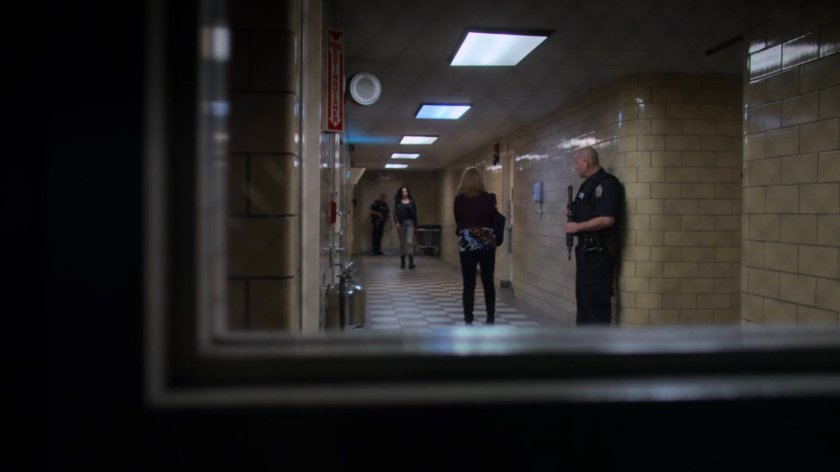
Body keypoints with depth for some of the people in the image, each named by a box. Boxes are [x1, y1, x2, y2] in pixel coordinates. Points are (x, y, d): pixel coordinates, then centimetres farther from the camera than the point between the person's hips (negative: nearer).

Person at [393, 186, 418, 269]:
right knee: (402, 243, 7)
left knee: (409, 242, -14)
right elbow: (395, 213, 0)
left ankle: (411, 263, -17)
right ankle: (402, 263, 14)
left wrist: (415, 225, 6)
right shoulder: (398, 202, 5)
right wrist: (396, 222, -15)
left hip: (410, 222, -1)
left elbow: (414, 214, 9)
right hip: (401, 223, 1)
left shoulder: (412, 201, 6)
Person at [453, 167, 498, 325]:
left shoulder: (459, 200, -4)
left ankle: (468, 321, 2)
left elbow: (458, 222, 6)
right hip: (487, 243, 1)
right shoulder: (489, 198, -4)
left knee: (469, 284, 3)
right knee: (488, 282, 11)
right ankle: (491, 319, 17)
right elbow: (493, 221, 6)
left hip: (467, 244, -1)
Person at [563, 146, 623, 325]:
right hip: (586, 249, 10)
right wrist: (572, 213, 7)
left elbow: (606, 219, -26)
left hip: (599, 251, -10)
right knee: (584, 295, 15)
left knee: (597, 299, -7)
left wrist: (577, 227, -18)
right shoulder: (589, 183, 16)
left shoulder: (606, 184, -15)